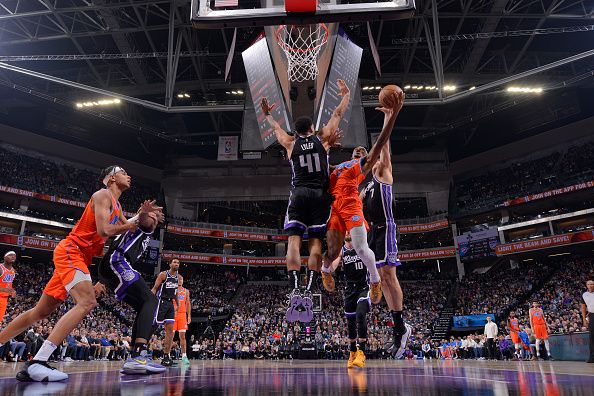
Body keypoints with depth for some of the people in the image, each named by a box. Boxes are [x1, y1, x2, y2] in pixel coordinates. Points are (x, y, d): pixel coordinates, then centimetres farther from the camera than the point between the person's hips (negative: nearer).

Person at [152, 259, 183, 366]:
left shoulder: (179, 277, 11)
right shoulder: (163, 275, -7)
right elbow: (155, 288, -10)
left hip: (171, 303, 6)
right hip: (161, 302, -6)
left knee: (170, 330, 2)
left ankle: (166, 356, 7)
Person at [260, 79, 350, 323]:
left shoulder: (290, 143, 12)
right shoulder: (322, 138, 10)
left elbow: (276, 127, 32)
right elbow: (338, 114, 23)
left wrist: (267, 115, 51)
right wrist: (346, 95, 38)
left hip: (298, 195, 0)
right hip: (320, 195, 0)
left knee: (294, 242, -7)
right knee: (315, 243, -2)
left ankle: (295, 291, -21)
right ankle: (309, 292, -12)